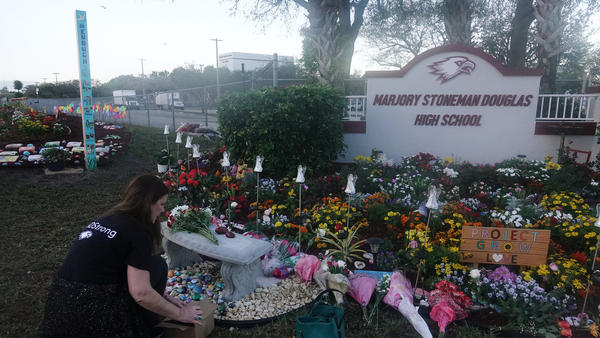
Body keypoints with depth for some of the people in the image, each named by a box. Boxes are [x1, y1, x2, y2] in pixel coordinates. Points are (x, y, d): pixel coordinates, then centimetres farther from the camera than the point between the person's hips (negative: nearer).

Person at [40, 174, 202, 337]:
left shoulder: (108, 219, 12)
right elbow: (141, 293, -17)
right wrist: (180, 314, -3)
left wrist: (163, 297, 22)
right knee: (157, 265, 5)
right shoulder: (137, 233, -15)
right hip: (90, 315, -8)